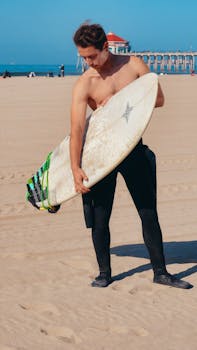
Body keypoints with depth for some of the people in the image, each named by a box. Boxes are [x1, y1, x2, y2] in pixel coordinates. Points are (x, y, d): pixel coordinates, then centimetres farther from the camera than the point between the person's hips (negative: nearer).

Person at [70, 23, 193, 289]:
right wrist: (75, 169, -25)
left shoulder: (134, 65, -1)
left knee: (149, 212, 6)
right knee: (100, 216, 2)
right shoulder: (84, 84, -9)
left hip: (134, 149, 2)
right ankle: (104, 272, 19)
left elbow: (159, 100, -1)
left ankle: (160, 272, 16)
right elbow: (76, 129, -16)